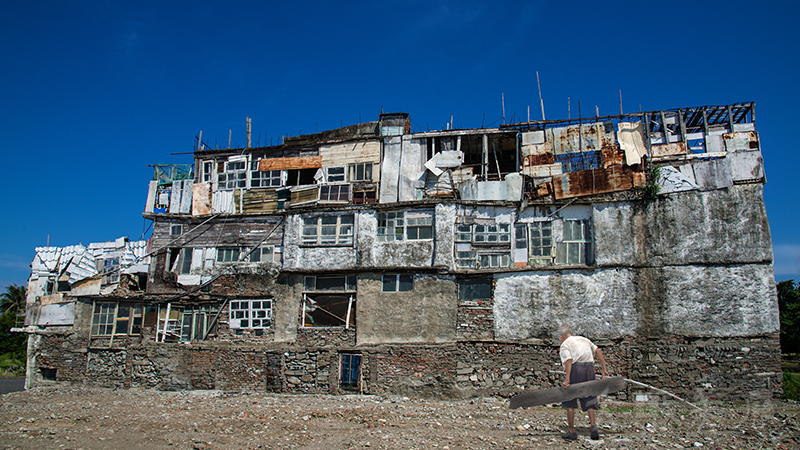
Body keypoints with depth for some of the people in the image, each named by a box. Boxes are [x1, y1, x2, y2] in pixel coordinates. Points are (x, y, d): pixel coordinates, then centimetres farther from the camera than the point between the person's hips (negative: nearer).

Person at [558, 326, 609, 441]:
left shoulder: (565, 344, 6)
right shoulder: (584, 339, 25)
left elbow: (568, 360, -12)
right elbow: (598, 351, 14)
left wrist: (567, 379, -21)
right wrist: (604, 370, 11)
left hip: (576, 369, -5)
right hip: (589, 369, 5)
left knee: (569, 401, 5)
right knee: (589, 399, 13)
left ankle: (572, 432, 6)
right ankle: (593, 427, -5)